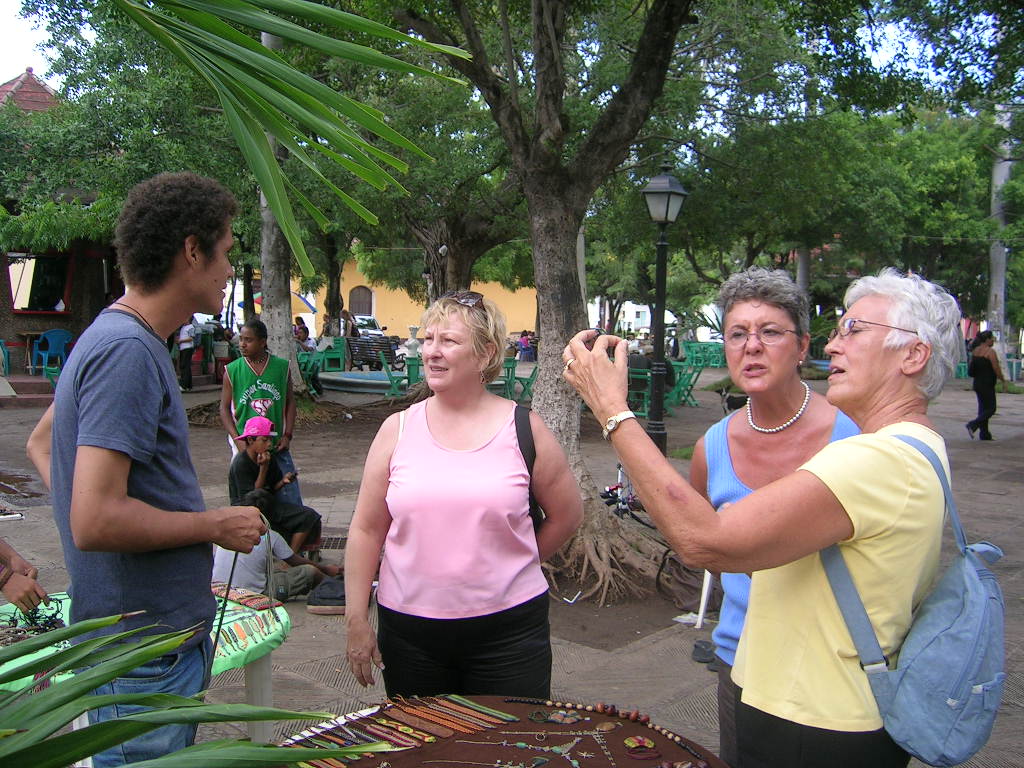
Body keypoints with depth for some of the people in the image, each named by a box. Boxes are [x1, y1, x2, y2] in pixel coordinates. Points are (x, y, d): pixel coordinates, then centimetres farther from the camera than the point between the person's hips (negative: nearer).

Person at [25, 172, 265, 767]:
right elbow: (96, 523, -29)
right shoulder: (129, 352, -22)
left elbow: (42, 443, 23)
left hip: (168, 630, 9)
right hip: (146, 655, -9)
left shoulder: (111, 338, 9)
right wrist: (217, 525, -15)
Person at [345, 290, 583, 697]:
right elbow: (367, 530, 3)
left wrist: (514, 567, 7)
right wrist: (356, 621, 0)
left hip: (507, 629, -1)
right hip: (408, 629, 2)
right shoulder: (398, 430, 1)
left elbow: (567, 514, 7)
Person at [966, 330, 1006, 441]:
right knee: (990, 409, 0)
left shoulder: (975, 351, 8)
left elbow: (970, 367, 13)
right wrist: (1003, 381, -4)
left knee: (983, 408, 12)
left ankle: (984, 434, 13)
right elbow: (996, 369, -15)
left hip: (977, 384, 8)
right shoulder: (990, 352, -15)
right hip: (987, 385, -8)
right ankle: (973, 425, -15)